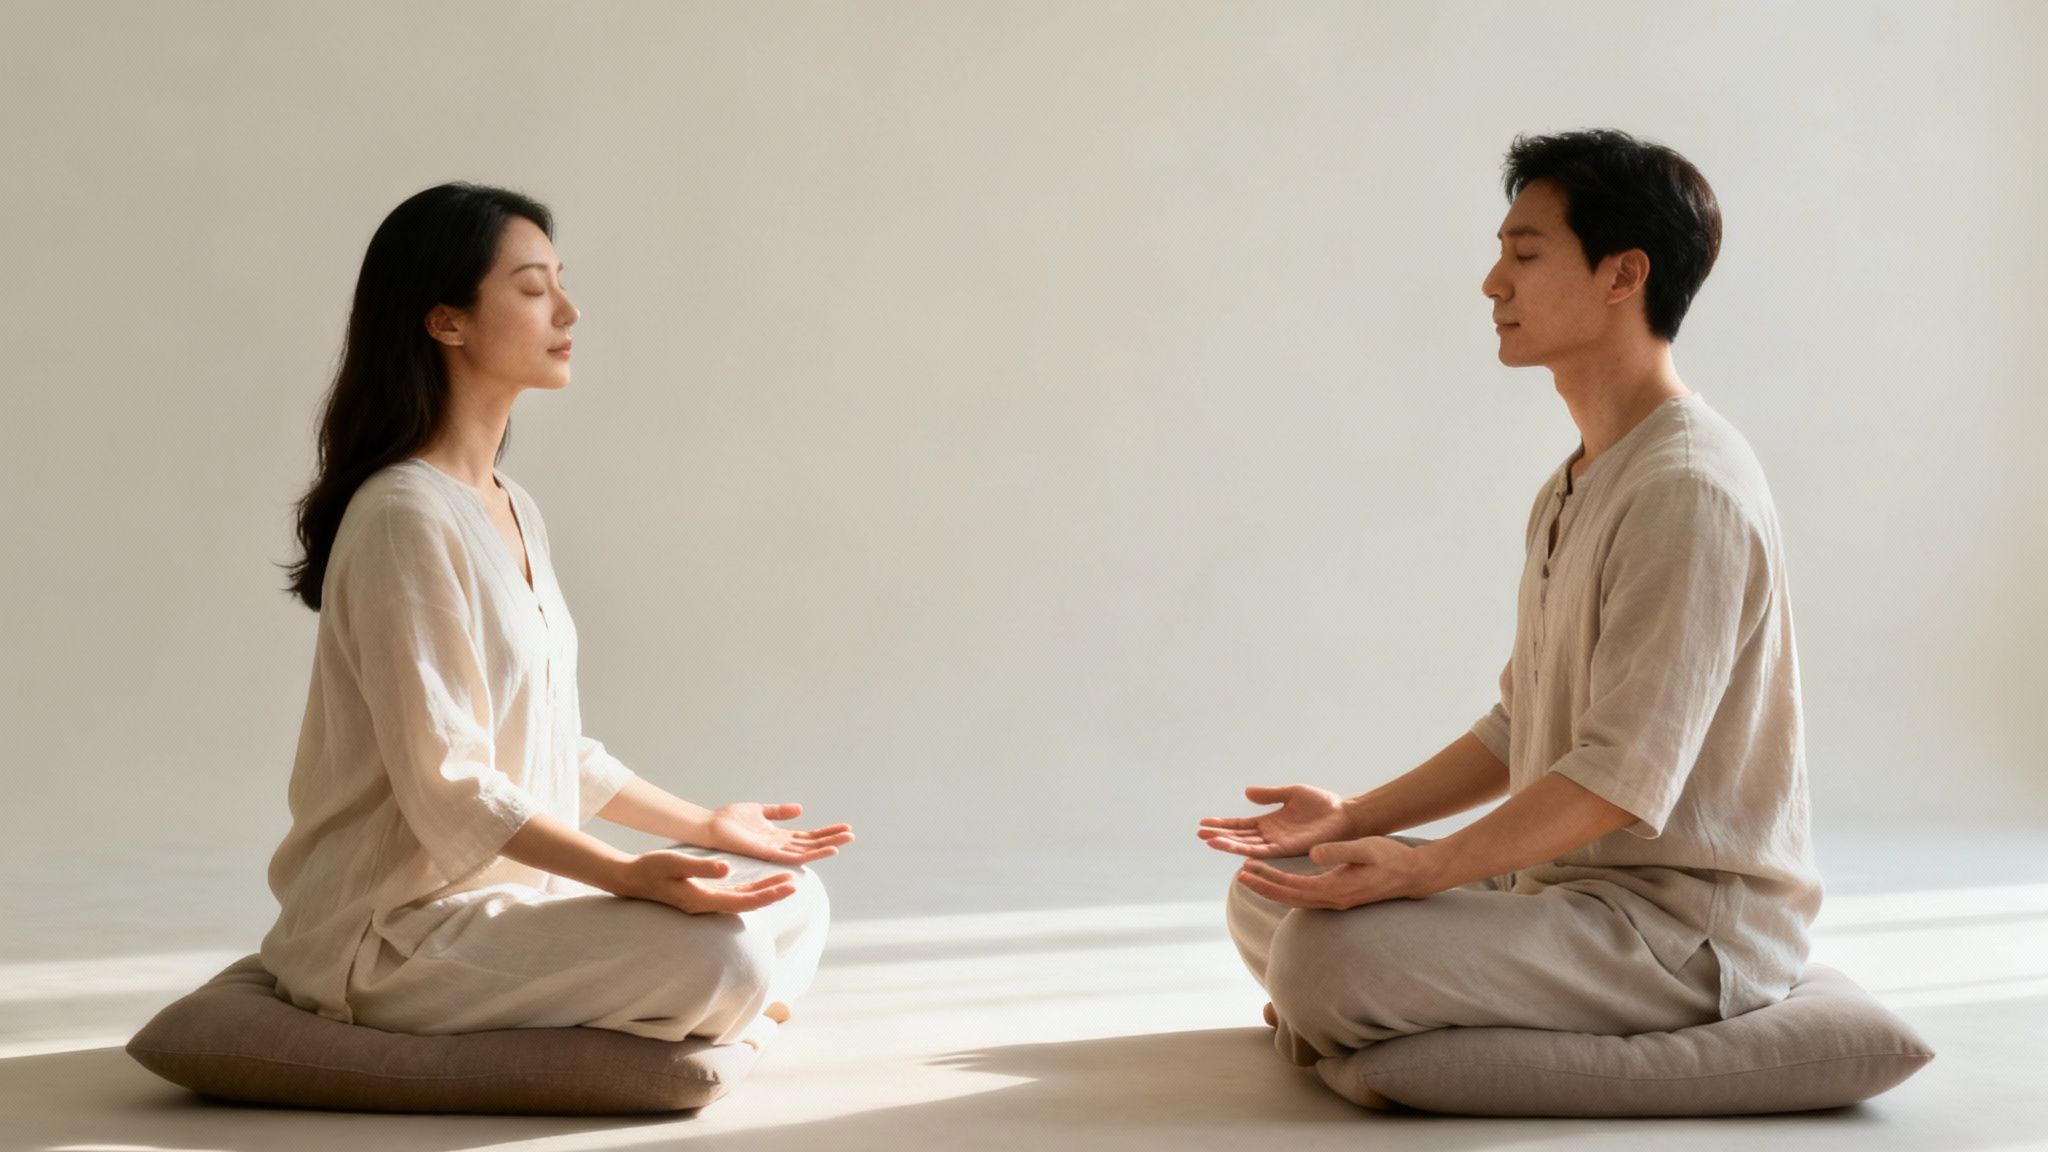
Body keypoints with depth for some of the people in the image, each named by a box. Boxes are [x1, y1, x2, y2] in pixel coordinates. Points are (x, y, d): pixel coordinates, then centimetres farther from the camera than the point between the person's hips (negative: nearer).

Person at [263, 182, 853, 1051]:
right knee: (720, 956, -25)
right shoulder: (405, 516, -19)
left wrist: (705, 826, 14)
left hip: (514, 883, 9)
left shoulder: (514, 512, 12)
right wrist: (632, 874, -29)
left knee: (792, 904, 5)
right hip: (397, 928, -9)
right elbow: (448, 787, -23)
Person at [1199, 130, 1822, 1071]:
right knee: (1266, 895, 8)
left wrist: (1420, 868, -31)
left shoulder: (1689, 490, -20)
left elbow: (1626, 775, -26)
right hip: (1569, 882, 10)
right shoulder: (1572, 489, 15)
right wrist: (1355, 818, 9)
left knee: (1329, 956, -25)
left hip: (1688, 922, -10)